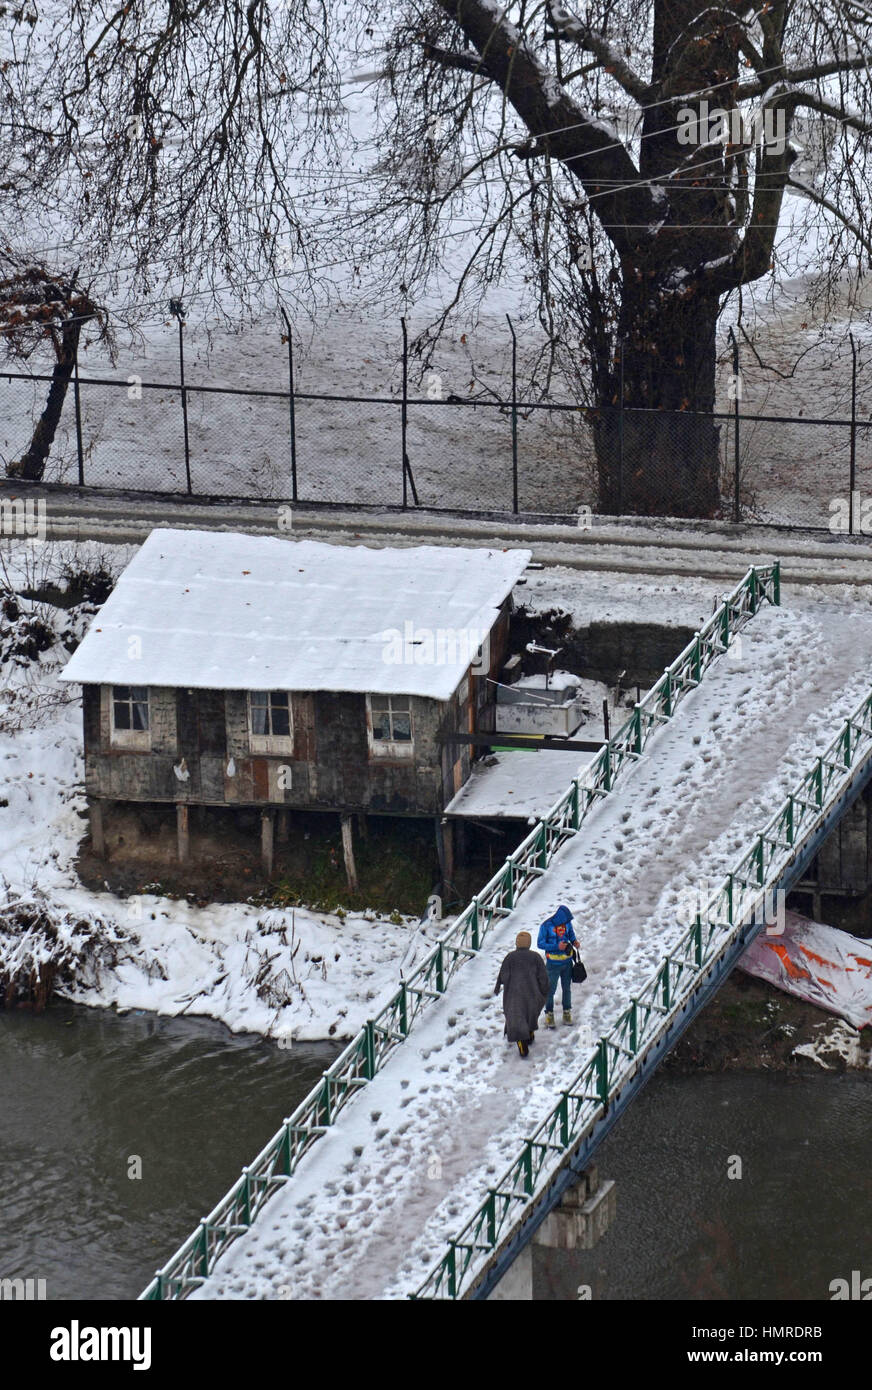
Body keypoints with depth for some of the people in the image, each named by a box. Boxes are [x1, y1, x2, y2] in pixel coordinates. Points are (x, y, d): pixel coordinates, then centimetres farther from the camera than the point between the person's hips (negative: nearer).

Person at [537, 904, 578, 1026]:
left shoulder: (567, 923, -3)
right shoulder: (546, 926, -17)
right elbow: (540, 943, -14)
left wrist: (574, 941, -6)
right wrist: (557, 946, -25)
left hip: (567, 961, 4)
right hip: (553, 964, -4)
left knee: (567, 988, 13)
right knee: (550, 990, 0)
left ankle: (567, 1013, 26)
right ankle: (549, 1015, 11)